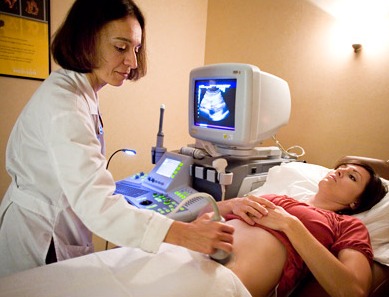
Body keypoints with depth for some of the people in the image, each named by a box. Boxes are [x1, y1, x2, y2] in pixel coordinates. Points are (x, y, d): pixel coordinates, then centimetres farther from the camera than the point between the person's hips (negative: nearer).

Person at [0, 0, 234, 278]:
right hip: (39, 234, -8)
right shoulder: (62, 100, -26)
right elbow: (93, 200, -37)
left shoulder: (81, 92, 4)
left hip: (61, 225, 9)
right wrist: (183, 234, -43)